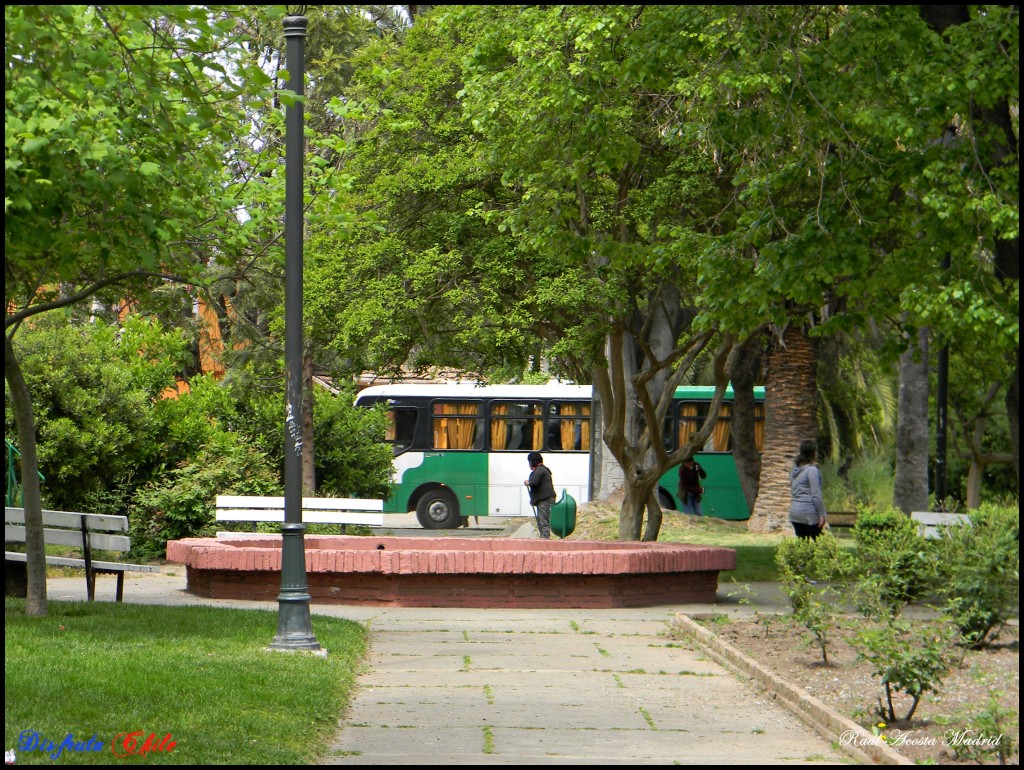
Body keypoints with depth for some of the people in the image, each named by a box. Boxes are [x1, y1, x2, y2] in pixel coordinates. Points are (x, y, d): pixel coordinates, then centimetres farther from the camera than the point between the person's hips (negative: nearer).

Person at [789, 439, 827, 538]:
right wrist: (822, 514, -11)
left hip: (794, 511, 7)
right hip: (809, 513, -7)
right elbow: (816, 495, -15)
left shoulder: (794, 469, 12)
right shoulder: (812, 470, -12)